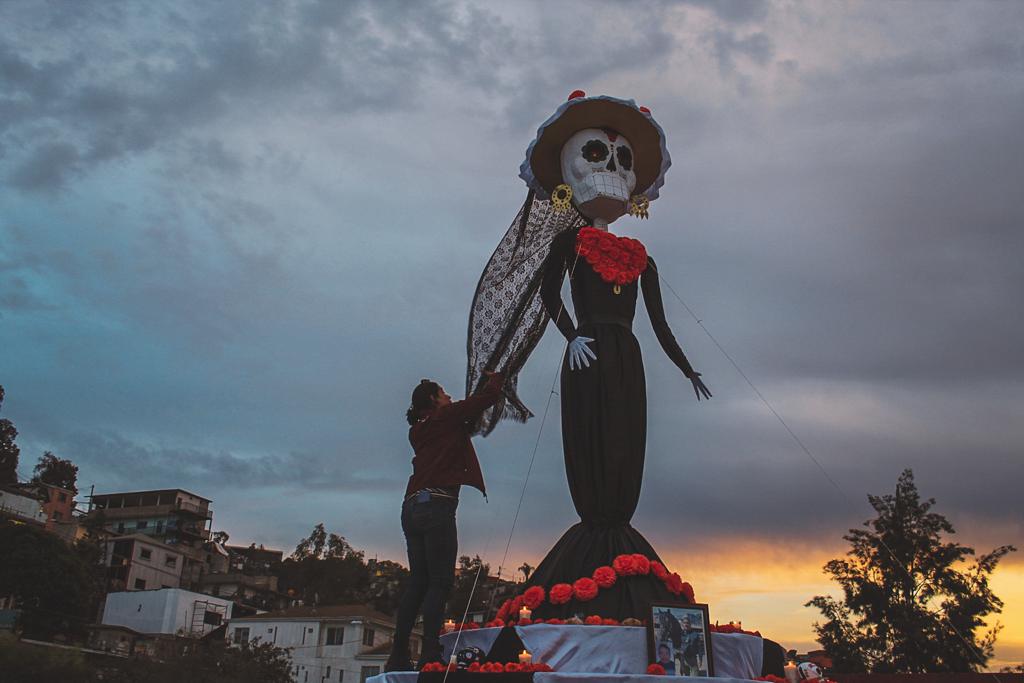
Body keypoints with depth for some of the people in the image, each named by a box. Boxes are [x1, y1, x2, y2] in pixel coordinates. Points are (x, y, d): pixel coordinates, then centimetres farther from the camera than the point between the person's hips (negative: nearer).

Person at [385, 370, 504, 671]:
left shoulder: (418, 430, 23)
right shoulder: (445, 417, 3)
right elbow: (488, 397, 5)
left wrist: (483, 385, 38)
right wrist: (494, 378, 26)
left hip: (412, 508, 8)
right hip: (436, 505, -8)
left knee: (418, 582, 9)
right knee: (440, 581, -8)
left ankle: (398, 656, 6)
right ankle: (429, 655, -14)